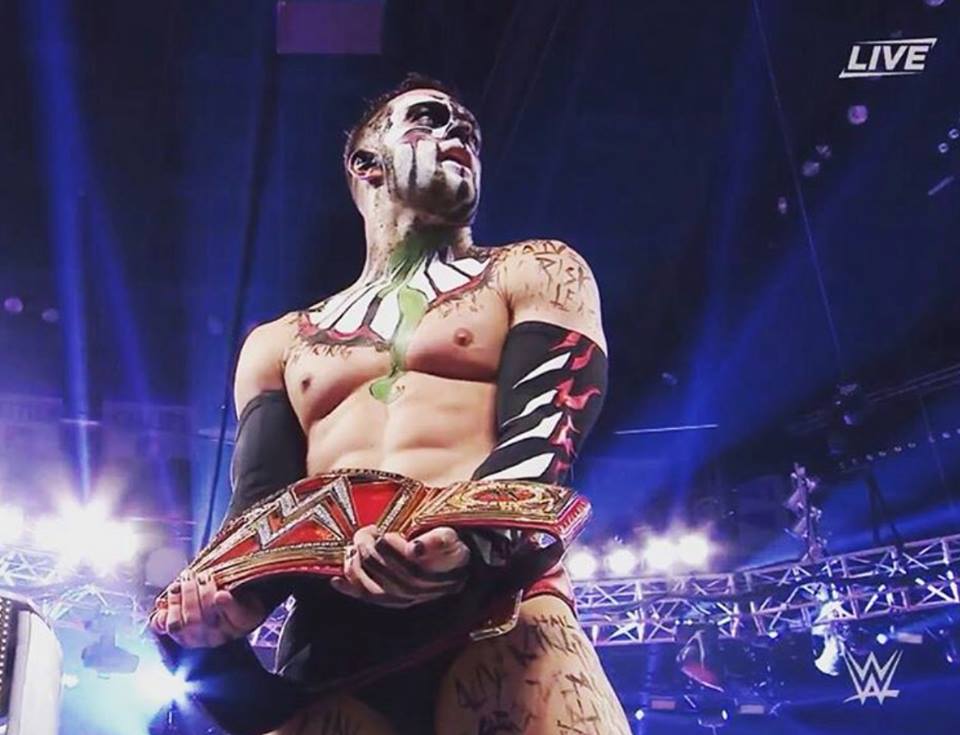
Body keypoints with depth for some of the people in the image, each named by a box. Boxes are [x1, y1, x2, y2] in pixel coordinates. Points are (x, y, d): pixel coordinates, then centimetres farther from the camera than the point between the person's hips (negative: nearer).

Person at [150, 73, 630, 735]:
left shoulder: (536, 273, 16)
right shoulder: (278, 345, 25)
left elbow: (544, 435, 0)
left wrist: (472, 542, -22)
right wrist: (217, 599, -8)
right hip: (327, 645, 3)